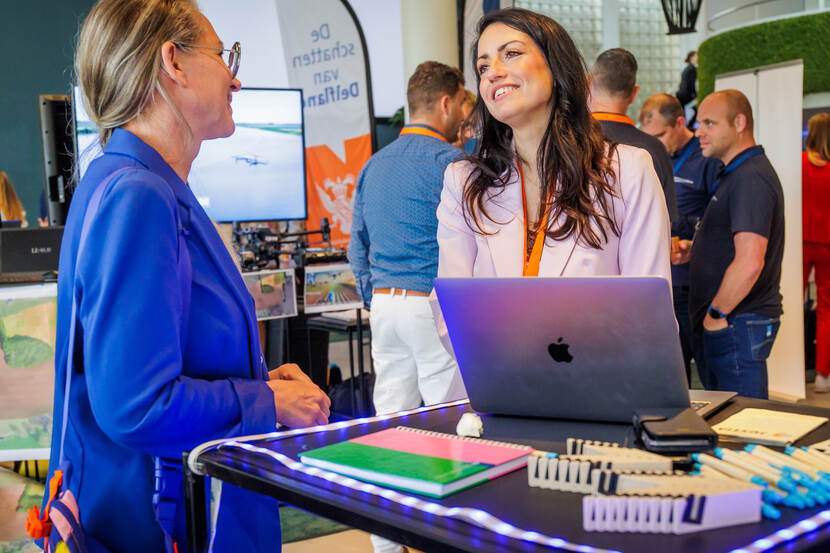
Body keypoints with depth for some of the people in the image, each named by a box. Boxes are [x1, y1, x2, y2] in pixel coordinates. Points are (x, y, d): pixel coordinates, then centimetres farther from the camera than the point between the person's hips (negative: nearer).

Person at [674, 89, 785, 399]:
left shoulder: (751, 179, -17)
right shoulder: (736, 174, 18)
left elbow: (749, 263, -28)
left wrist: (717, 314, -17)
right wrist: (693, 251, 12)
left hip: (738, 324, -10)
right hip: (725, 324, 10)